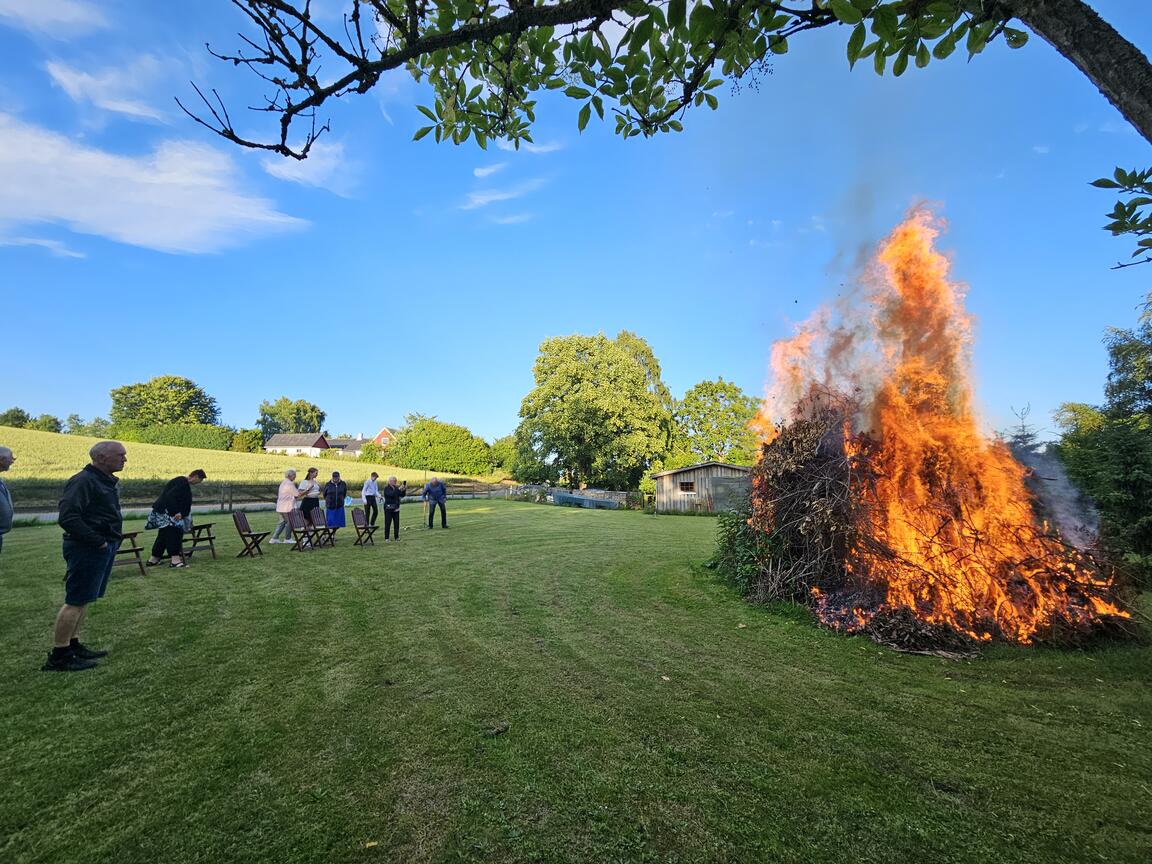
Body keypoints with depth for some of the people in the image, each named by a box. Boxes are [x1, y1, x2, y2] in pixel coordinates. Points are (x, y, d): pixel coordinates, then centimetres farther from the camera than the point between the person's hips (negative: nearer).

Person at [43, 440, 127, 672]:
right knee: (76, 601, -3)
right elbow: (68, 518, -23)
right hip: (87, 549, -10)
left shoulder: (107, 481, 14)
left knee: (84, 599, 15)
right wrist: (98, 541, -18)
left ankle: (73, 645, 25)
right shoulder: (83, 481, -17)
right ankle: (58, 656, 5)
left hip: (105, 547, 10)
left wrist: (112, 540, 12)